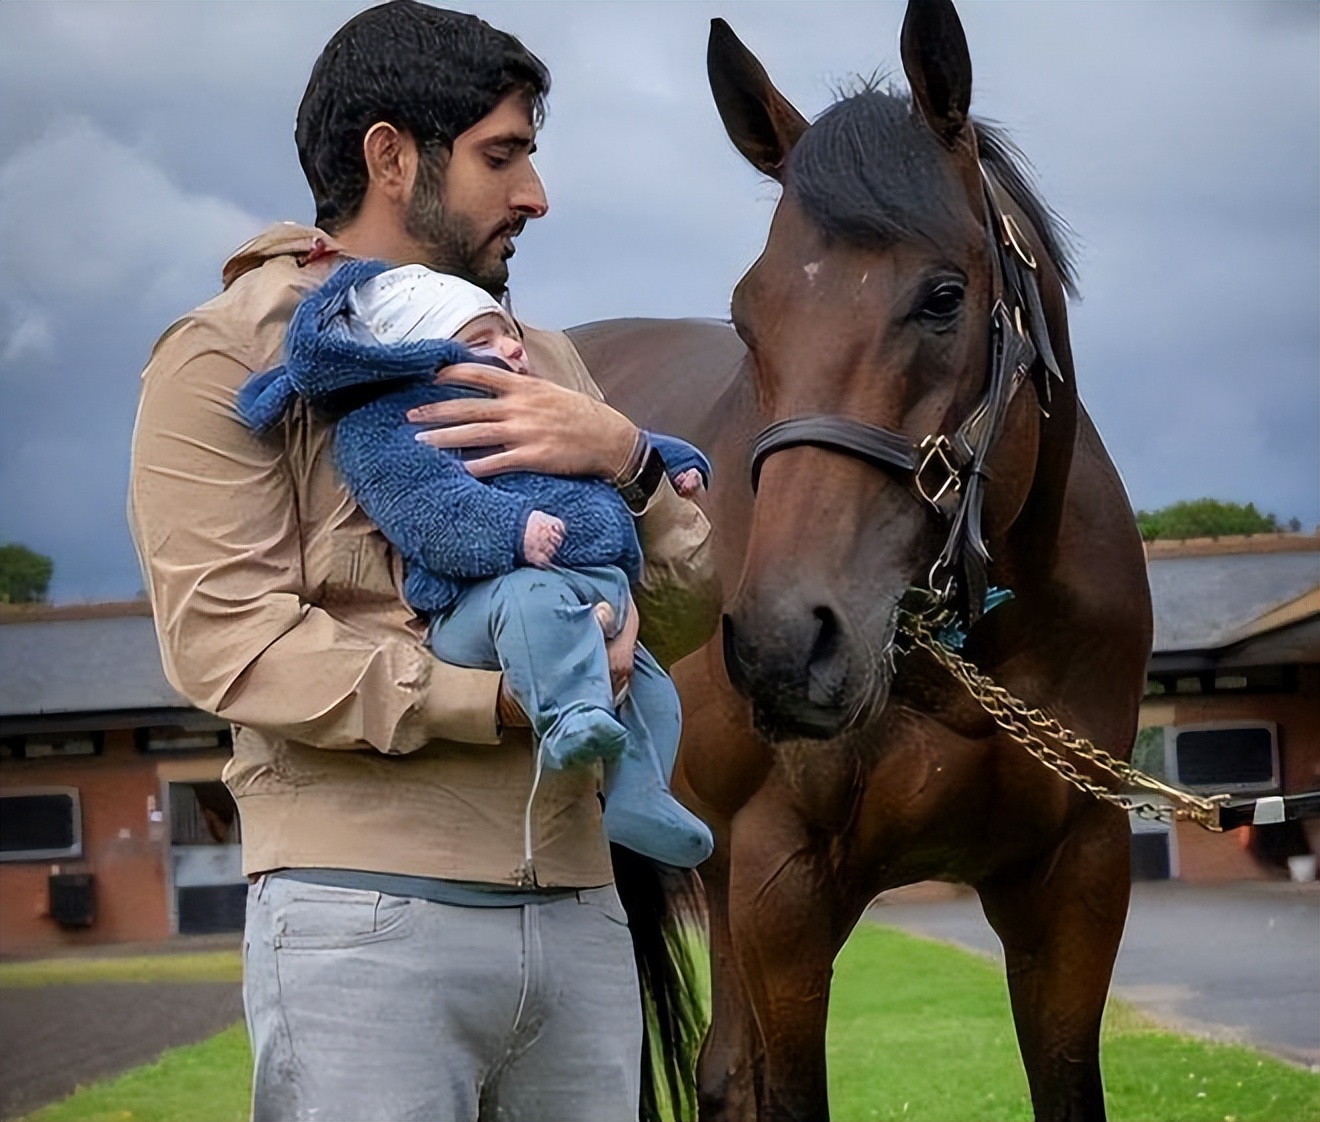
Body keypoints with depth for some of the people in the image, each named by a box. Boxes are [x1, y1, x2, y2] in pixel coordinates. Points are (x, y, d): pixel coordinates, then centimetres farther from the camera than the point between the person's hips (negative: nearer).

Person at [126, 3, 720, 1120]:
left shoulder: (536, 358, 19)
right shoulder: (229, 356, 1)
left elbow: (688, 613, 13)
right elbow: (224, 639, -11)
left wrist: (625, 461, -8)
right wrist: (505, 694, -19)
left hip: (578, 911, 6)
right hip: (367, 914, -6)